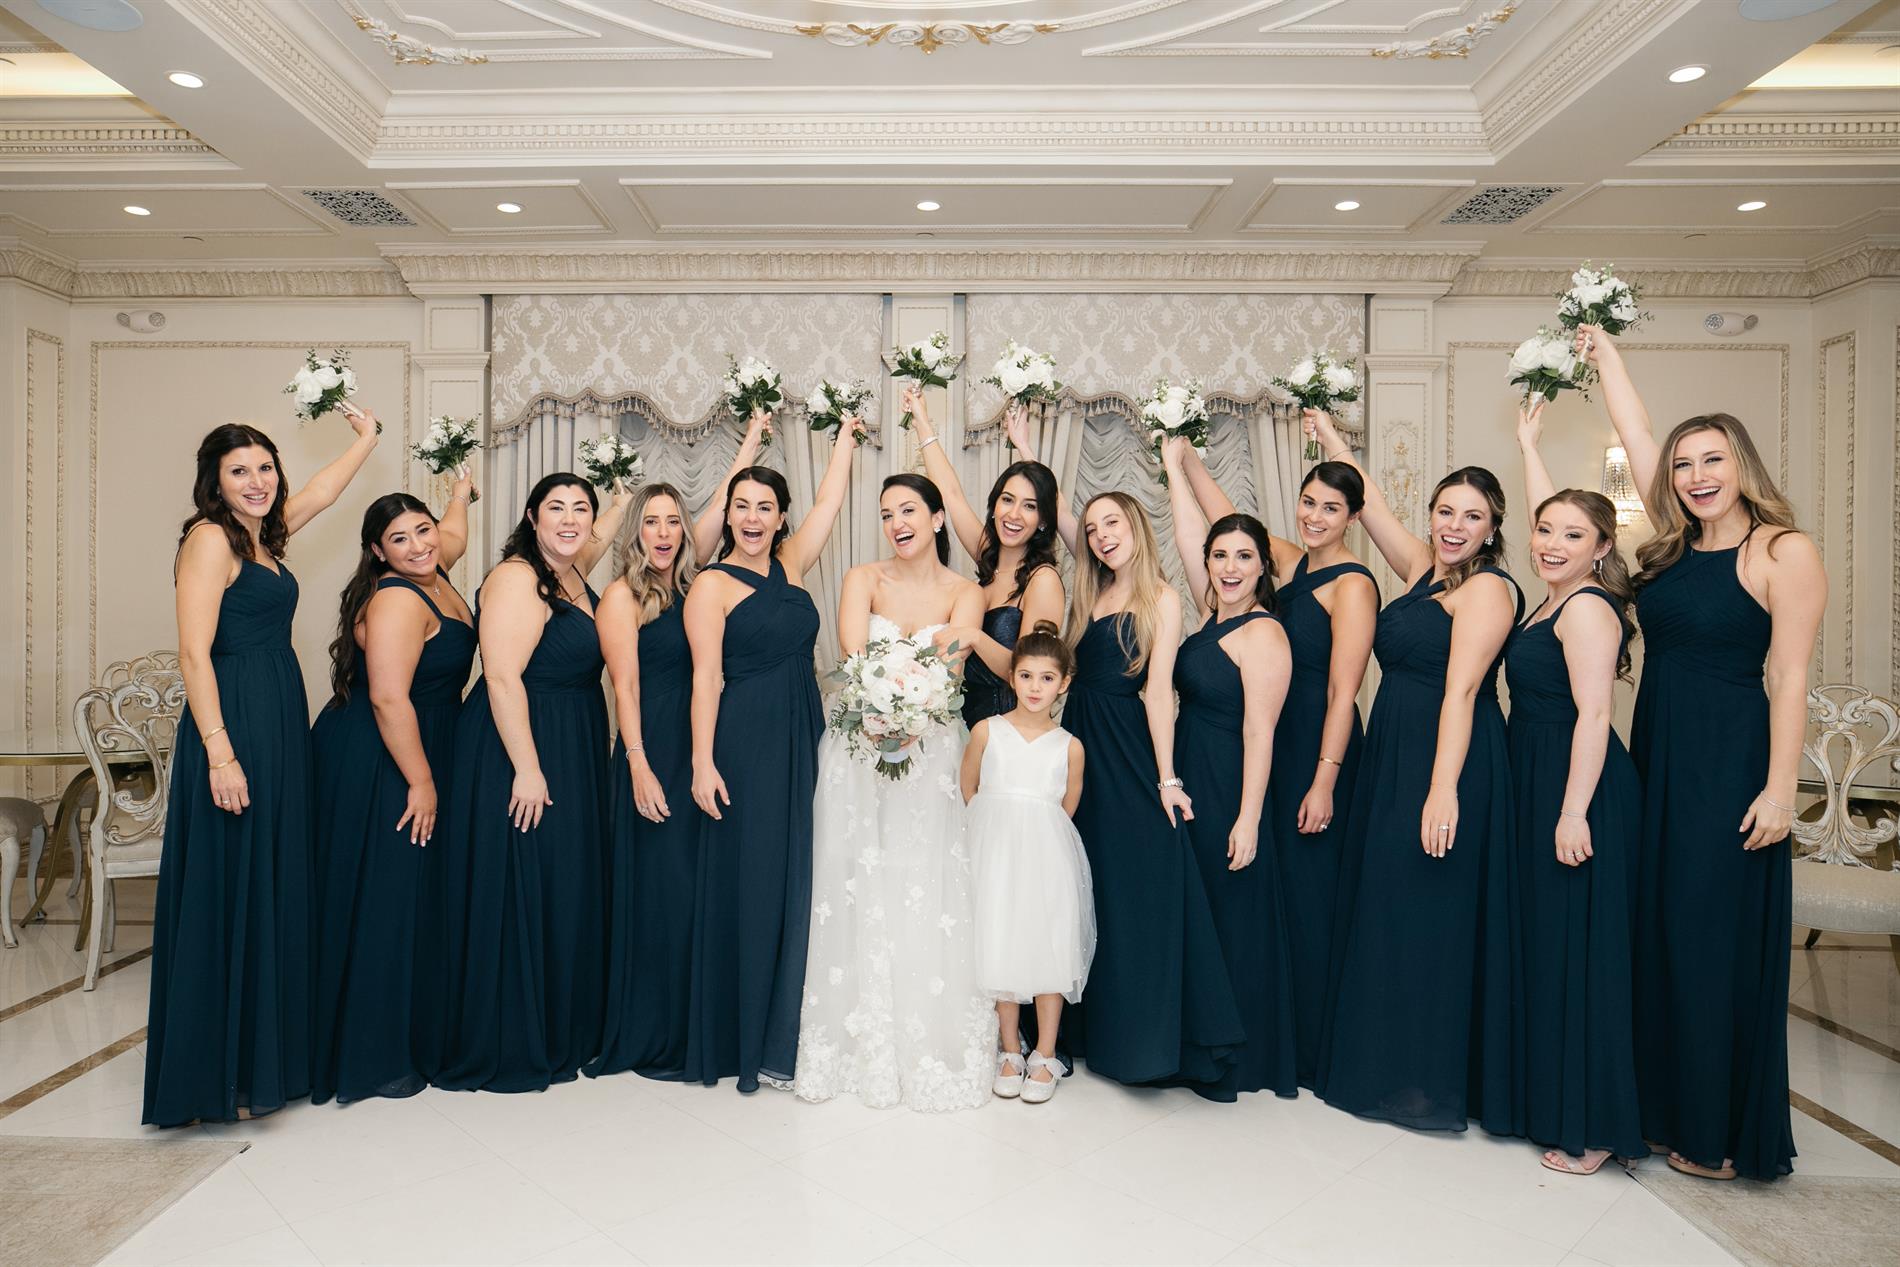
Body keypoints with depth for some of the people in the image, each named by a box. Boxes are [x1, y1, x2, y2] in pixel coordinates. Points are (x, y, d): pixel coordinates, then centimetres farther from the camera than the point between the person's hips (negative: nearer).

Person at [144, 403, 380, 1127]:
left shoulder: (262, 535, 14)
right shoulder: (210, 537, -9)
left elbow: (322, 493, 33)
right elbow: (194, 653, -16)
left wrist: (367, 437, 42)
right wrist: (219, 753, -21)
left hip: (280, 727, 9)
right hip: (233, 725, -9)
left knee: (273, 890, 12)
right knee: (227, 892, -3)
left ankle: (263, 1056, 23)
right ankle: (217, 1074, 8)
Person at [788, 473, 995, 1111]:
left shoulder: (965, 593, 2)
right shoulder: (863, 579, 2)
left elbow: (949, 666, -15)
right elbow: (854, 654, -14)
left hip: (931, 751, 0)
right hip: (858, 749, 1)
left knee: (927, 893, -1)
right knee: (858, 889, 2)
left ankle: (930, 1044, 16)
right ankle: (861, 1040, 18)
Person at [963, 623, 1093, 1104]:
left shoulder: (1069, 746, 2)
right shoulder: (986, 731, 0)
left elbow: (1065, 810, 10)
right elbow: (967, 790, 9)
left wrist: (1032, 831, 4)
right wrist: (998, 829, 7)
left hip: (1047, 857, 0)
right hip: (996, 855, 0)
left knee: (1049, 950, 0)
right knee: (1000, 950, 4)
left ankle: (1045, 1058, 16)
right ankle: (1010, 1053, 21)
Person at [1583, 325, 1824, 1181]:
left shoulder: (1784, 553, -9)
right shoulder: (1674, 546, 8)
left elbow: (1788, 679, -12)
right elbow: (1638, 436, 14)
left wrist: (1780, 788, -15)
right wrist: (1601, 352, 20)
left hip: (1730, 767, -6)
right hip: (1657, 759, 7)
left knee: (1719, 942, 2)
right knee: (1657, 934, 13)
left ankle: (1726, 1135, 18)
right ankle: (1666, 1103, 27)